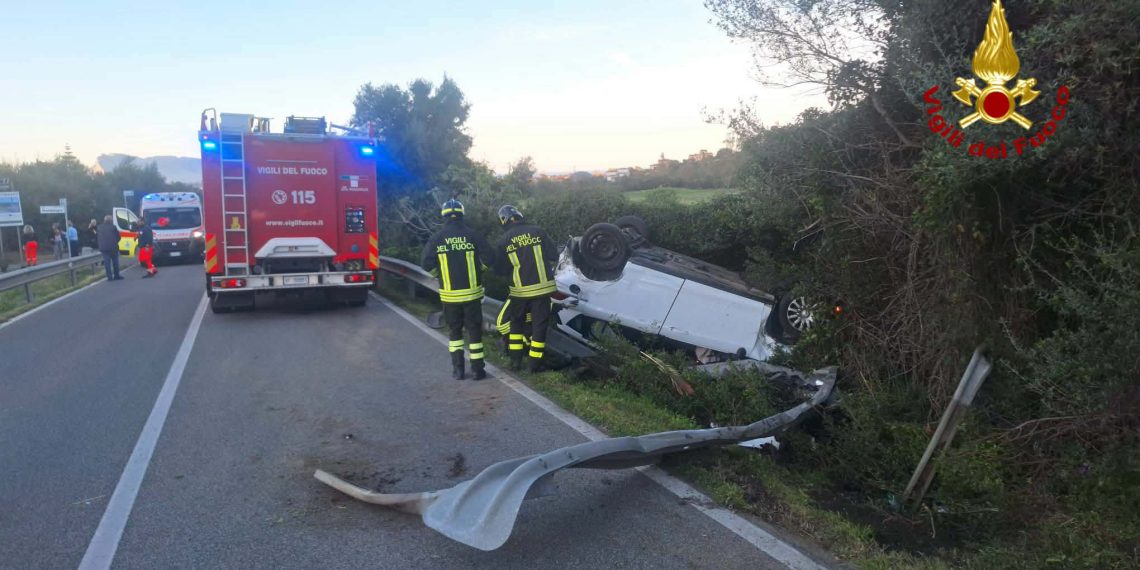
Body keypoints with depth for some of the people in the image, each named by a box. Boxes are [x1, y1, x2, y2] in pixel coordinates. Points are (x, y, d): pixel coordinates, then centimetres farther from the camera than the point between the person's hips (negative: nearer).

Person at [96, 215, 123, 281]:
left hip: (103, 247, 2)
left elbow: (96, 238, 9)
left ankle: (110, 277, 0)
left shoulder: (99, 228, 6)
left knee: (107, 262, 3)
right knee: (115, 261, 9)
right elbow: (118, 237, -1)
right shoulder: (113, 227, -6)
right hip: (113, 247, -2)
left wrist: (99, 246, 18)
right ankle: (116, 275, 12)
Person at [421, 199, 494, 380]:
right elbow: (489, 259, -6)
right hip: (472, 292, -1)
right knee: (474, 330, 9)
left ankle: (458, 369, 13)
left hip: (449, 295, 1)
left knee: (454, 331, 15)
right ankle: (478, 369, 12)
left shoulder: (436, 238, -4)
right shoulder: (472, 235, -6)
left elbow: (426, 264, -4)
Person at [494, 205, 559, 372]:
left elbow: (499, 268, 4)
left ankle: (516, 360, 20)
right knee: (539, 324, 7)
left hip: (519, 289, 1)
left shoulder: (504, 240, -2)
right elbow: (554, 255, 0)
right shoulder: (538, 231, -5)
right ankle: (535, 363, 10)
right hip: (542, 287, -1)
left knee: (516, 322, 19)